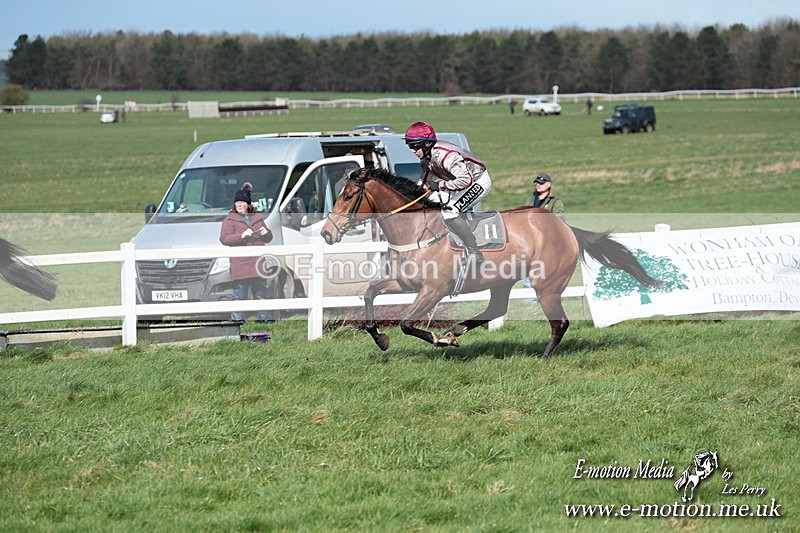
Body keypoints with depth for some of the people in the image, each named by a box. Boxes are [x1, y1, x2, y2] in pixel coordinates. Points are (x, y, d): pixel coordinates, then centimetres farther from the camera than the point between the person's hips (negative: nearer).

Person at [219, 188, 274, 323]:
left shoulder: (258, 218, 19)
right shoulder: (230, 220, 4)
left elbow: (268, 238, 26)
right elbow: (224, 238, -8)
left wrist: (266, 233, 2)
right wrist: (241, 236, -19)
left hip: (257, 262, 5)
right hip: (240, 265, -5)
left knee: (262, 292, 7)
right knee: (239, 295, -6)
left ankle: (266, 318, 13)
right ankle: (237, 319, -3)